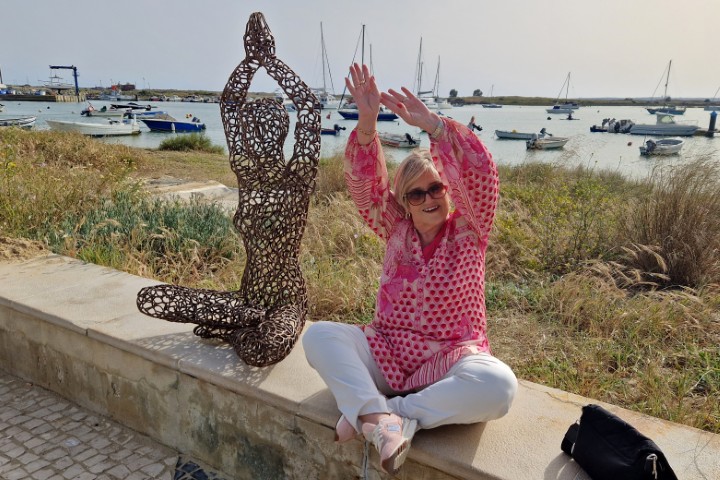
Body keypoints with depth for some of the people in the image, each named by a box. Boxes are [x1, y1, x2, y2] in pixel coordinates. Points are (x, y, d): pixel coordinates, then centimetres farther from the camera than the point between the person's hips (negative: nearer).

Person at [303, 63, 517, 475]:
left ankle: (370, 415, -27)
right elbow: (365, 184, -9)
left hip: (451, 359, -2)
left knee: (500, 385, -35)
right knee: (319, 335, -19)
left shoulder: (468, 232, -2)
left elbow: (481, 172, -20)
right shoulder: (397, 232, 5)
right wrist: (367, 123, -24)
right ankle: (382, 420, -34)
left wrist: (432, 124, -28)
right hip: (388, 352, 2)